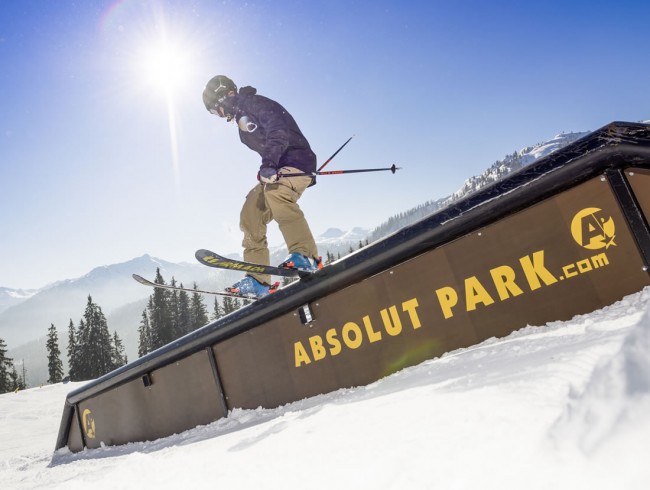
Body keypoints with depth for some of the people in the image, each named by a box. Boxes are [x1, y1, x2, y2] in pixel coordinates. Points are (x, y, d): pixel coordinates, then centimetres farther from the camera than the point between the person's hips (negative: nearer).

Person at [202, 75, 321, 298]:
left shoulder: (257, 104, -9)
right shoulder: (242, 119, 20)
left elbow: (278, 132, -25)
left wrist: (268, 163, -38)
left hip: (297, 161, -10)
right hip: (278, 171, 10)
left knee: (275, 192, -38)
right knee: (250, 215, 1)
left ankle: (306, 256, -40)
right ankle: (258, 281, 1)